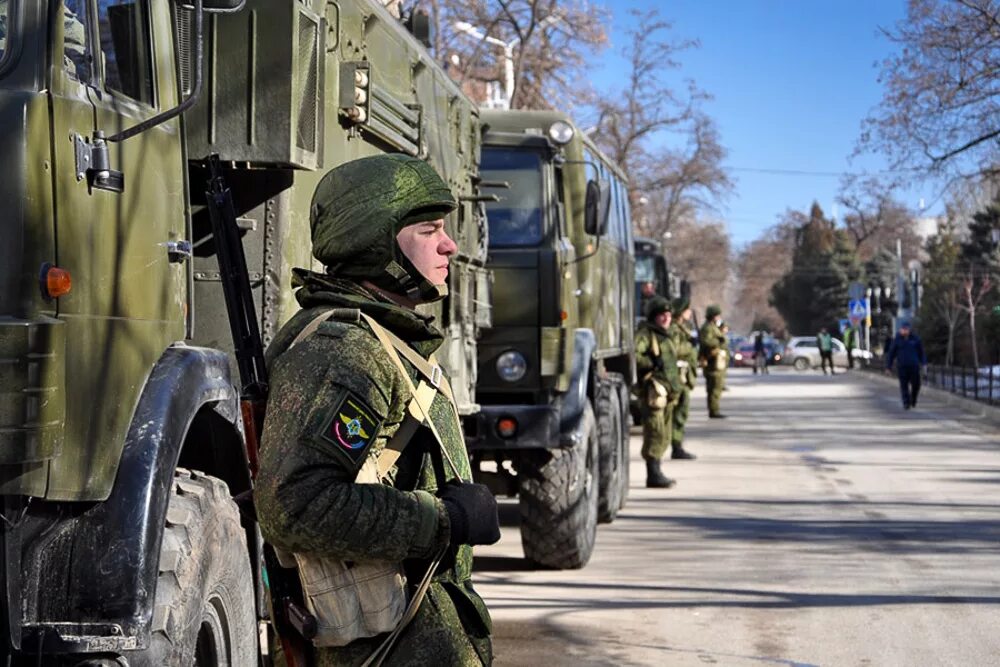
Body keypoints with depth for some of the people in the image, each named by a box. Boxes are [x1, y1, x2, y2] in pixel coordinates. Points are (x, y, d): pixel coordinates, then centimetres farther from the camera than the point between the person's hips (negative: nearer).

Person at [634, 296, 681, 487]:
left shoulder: (665, 336, 23)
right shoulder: (645, 334, -7)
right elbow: (632, 355, -22)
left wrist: (675, 385, 26)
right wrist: (652, 362, -25)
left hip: (668, 391, 10)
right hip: (653, 390, -10)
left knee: (664, 435, 12)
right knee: (655, 432, -13)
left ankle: (656, 472, 19)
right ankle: (653, 475, -15)